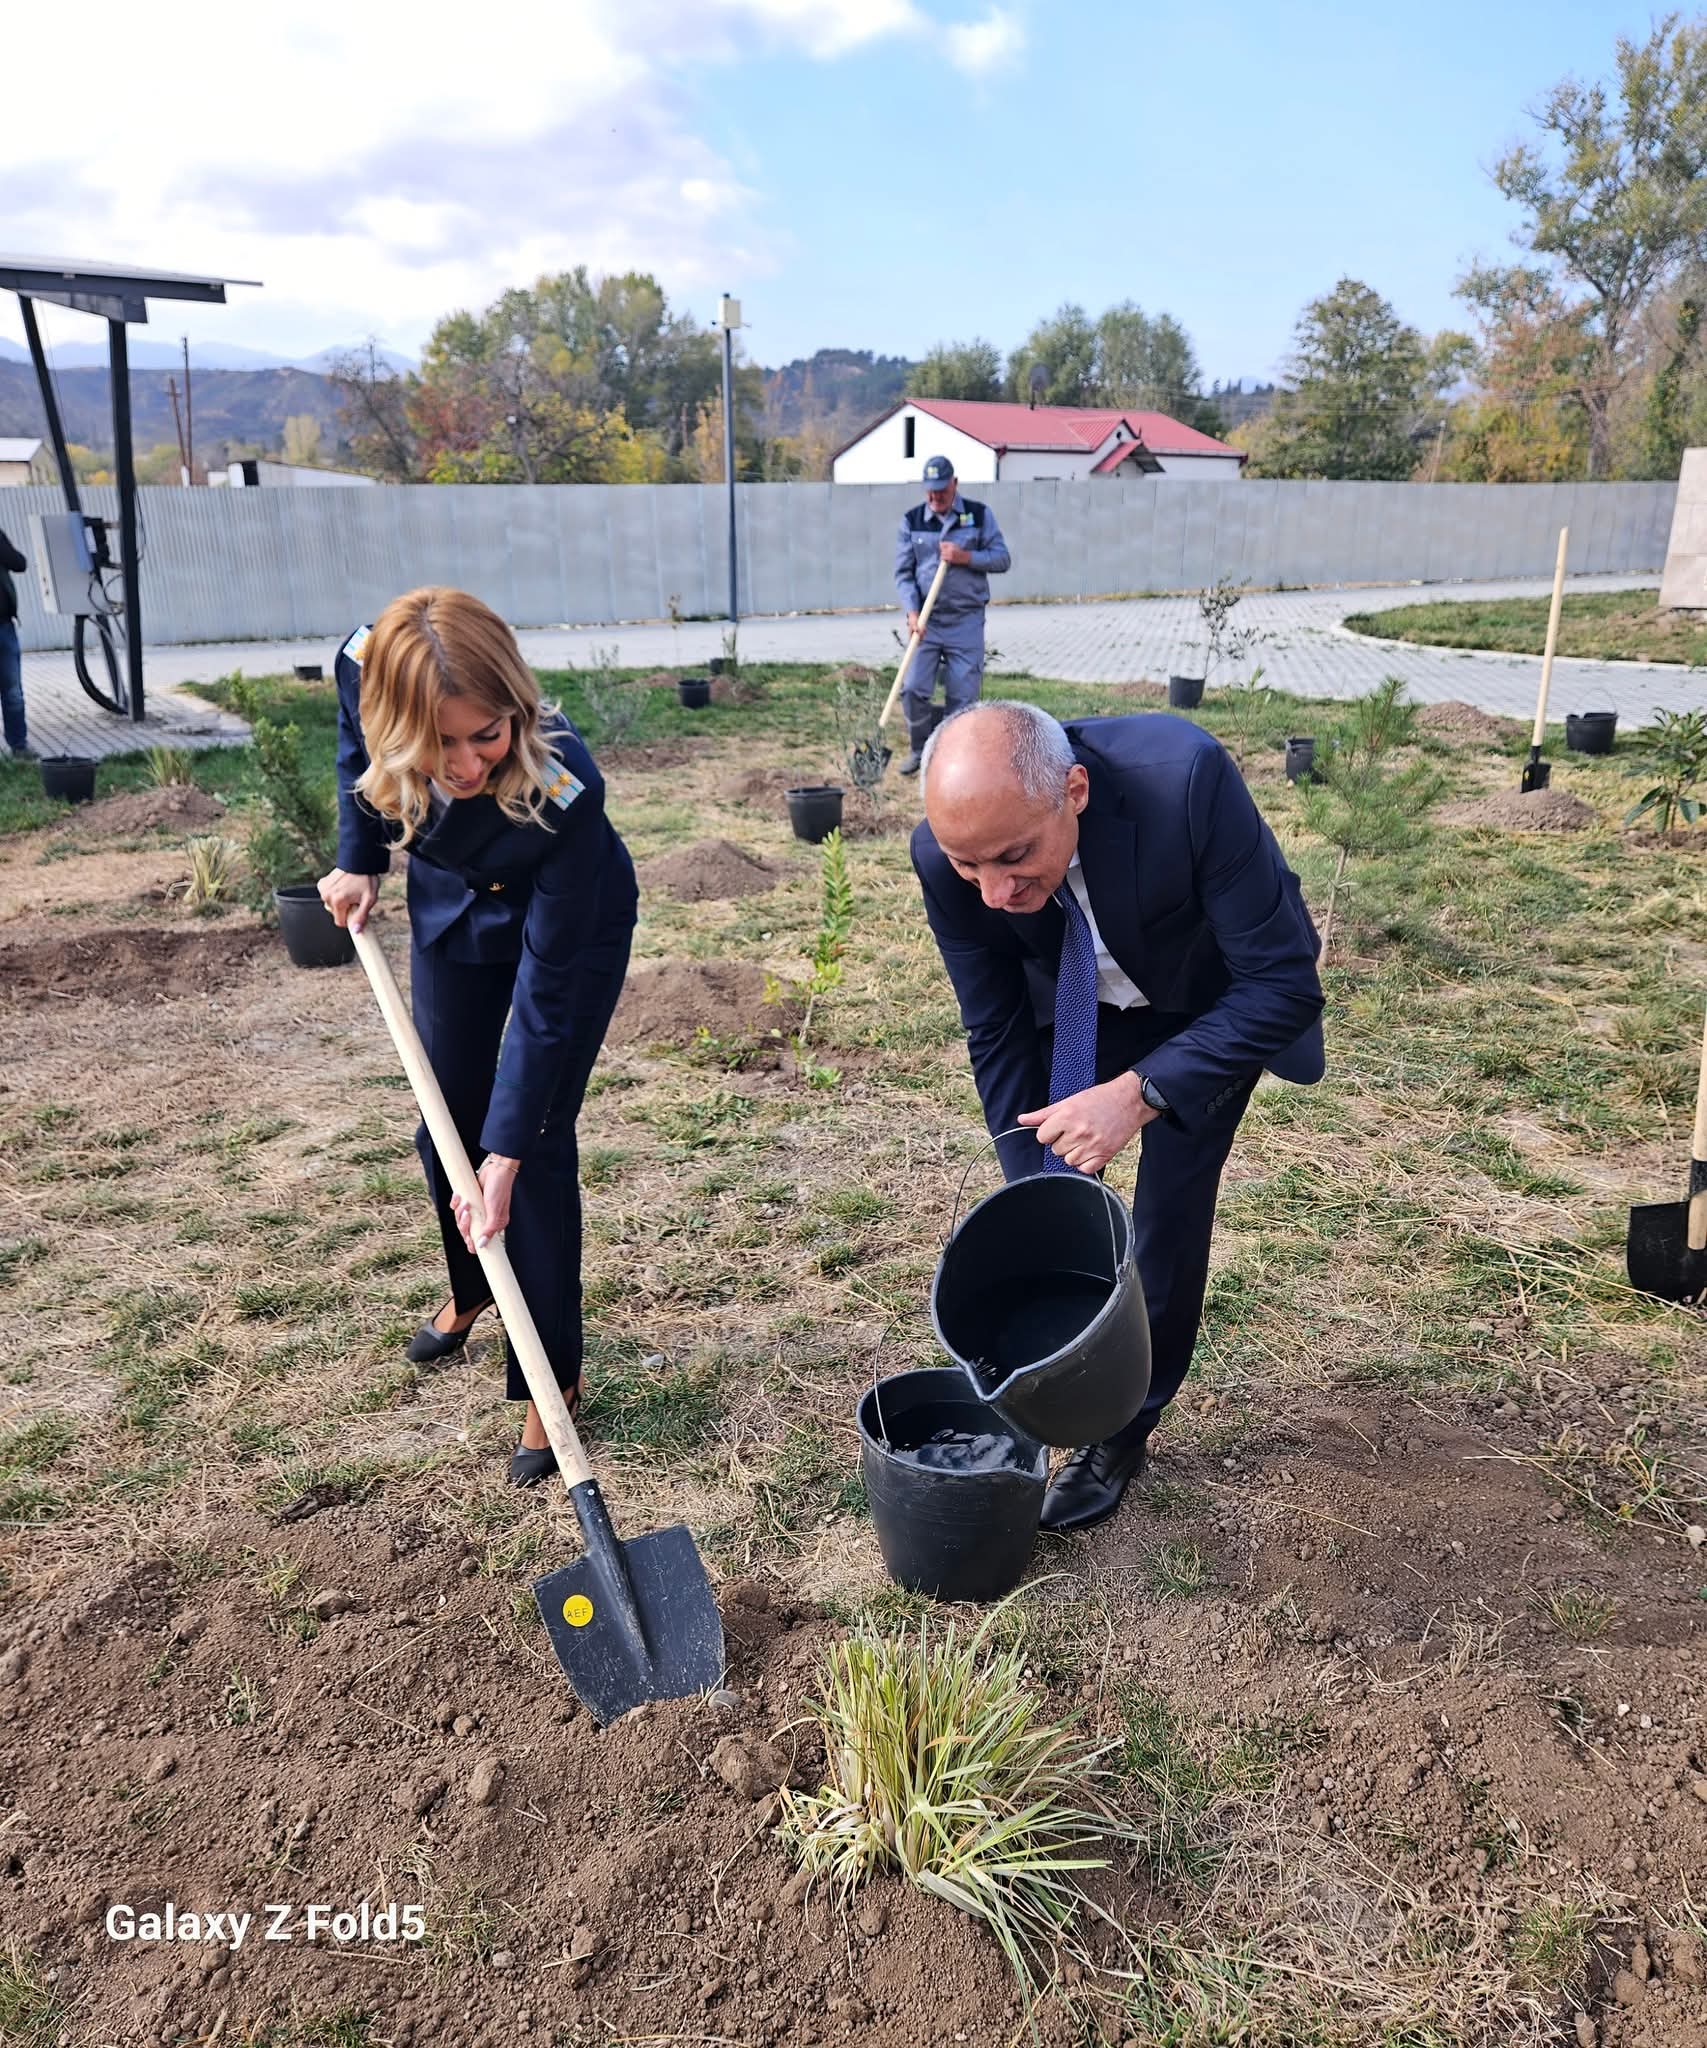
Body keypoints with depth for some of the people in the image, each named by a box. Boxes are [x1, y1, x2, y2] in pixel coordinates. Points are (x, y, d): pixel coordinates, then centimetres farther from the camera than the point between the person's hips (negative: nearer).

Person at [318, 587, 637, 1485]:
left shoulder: (562, 789, -42)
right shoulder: (365, 666, -31)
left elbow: (545, 984, -34)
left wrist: (506, 1150, -33)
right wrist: (357, 863, -4)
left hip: (573, 929, -5)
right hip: (452, 910, 5)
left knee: (536, 1145, -8)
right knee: (447, 1117, 15)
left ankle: (549, 1380, 8)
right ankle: (471, 1288, 43)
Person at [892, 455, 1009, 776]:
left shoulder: (979, 515, 3)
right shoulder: (912, 521, 5)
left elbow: (1002, 559, 1)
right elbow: (903, 573, 3)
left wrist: (965, 557, -15)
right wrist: (912, 612, -12)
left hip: (966, 621, -1)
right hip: (926, 620, 1)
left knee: (962, 695, -1)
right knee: (913, 690, -7)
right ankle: (920, 750, 14)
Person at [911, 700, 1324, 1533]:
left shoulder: (1186, 777, -41)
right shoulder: (947, 854, -29)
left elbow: (1284, 987, -34)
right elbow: (995, 1035, -15)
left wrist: (1140, 1092, -44)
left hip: (1215, 996, -2)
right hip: (1076, 997, 3)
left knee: (1172, 1196, -7)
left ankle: (1123, 1424, 14)